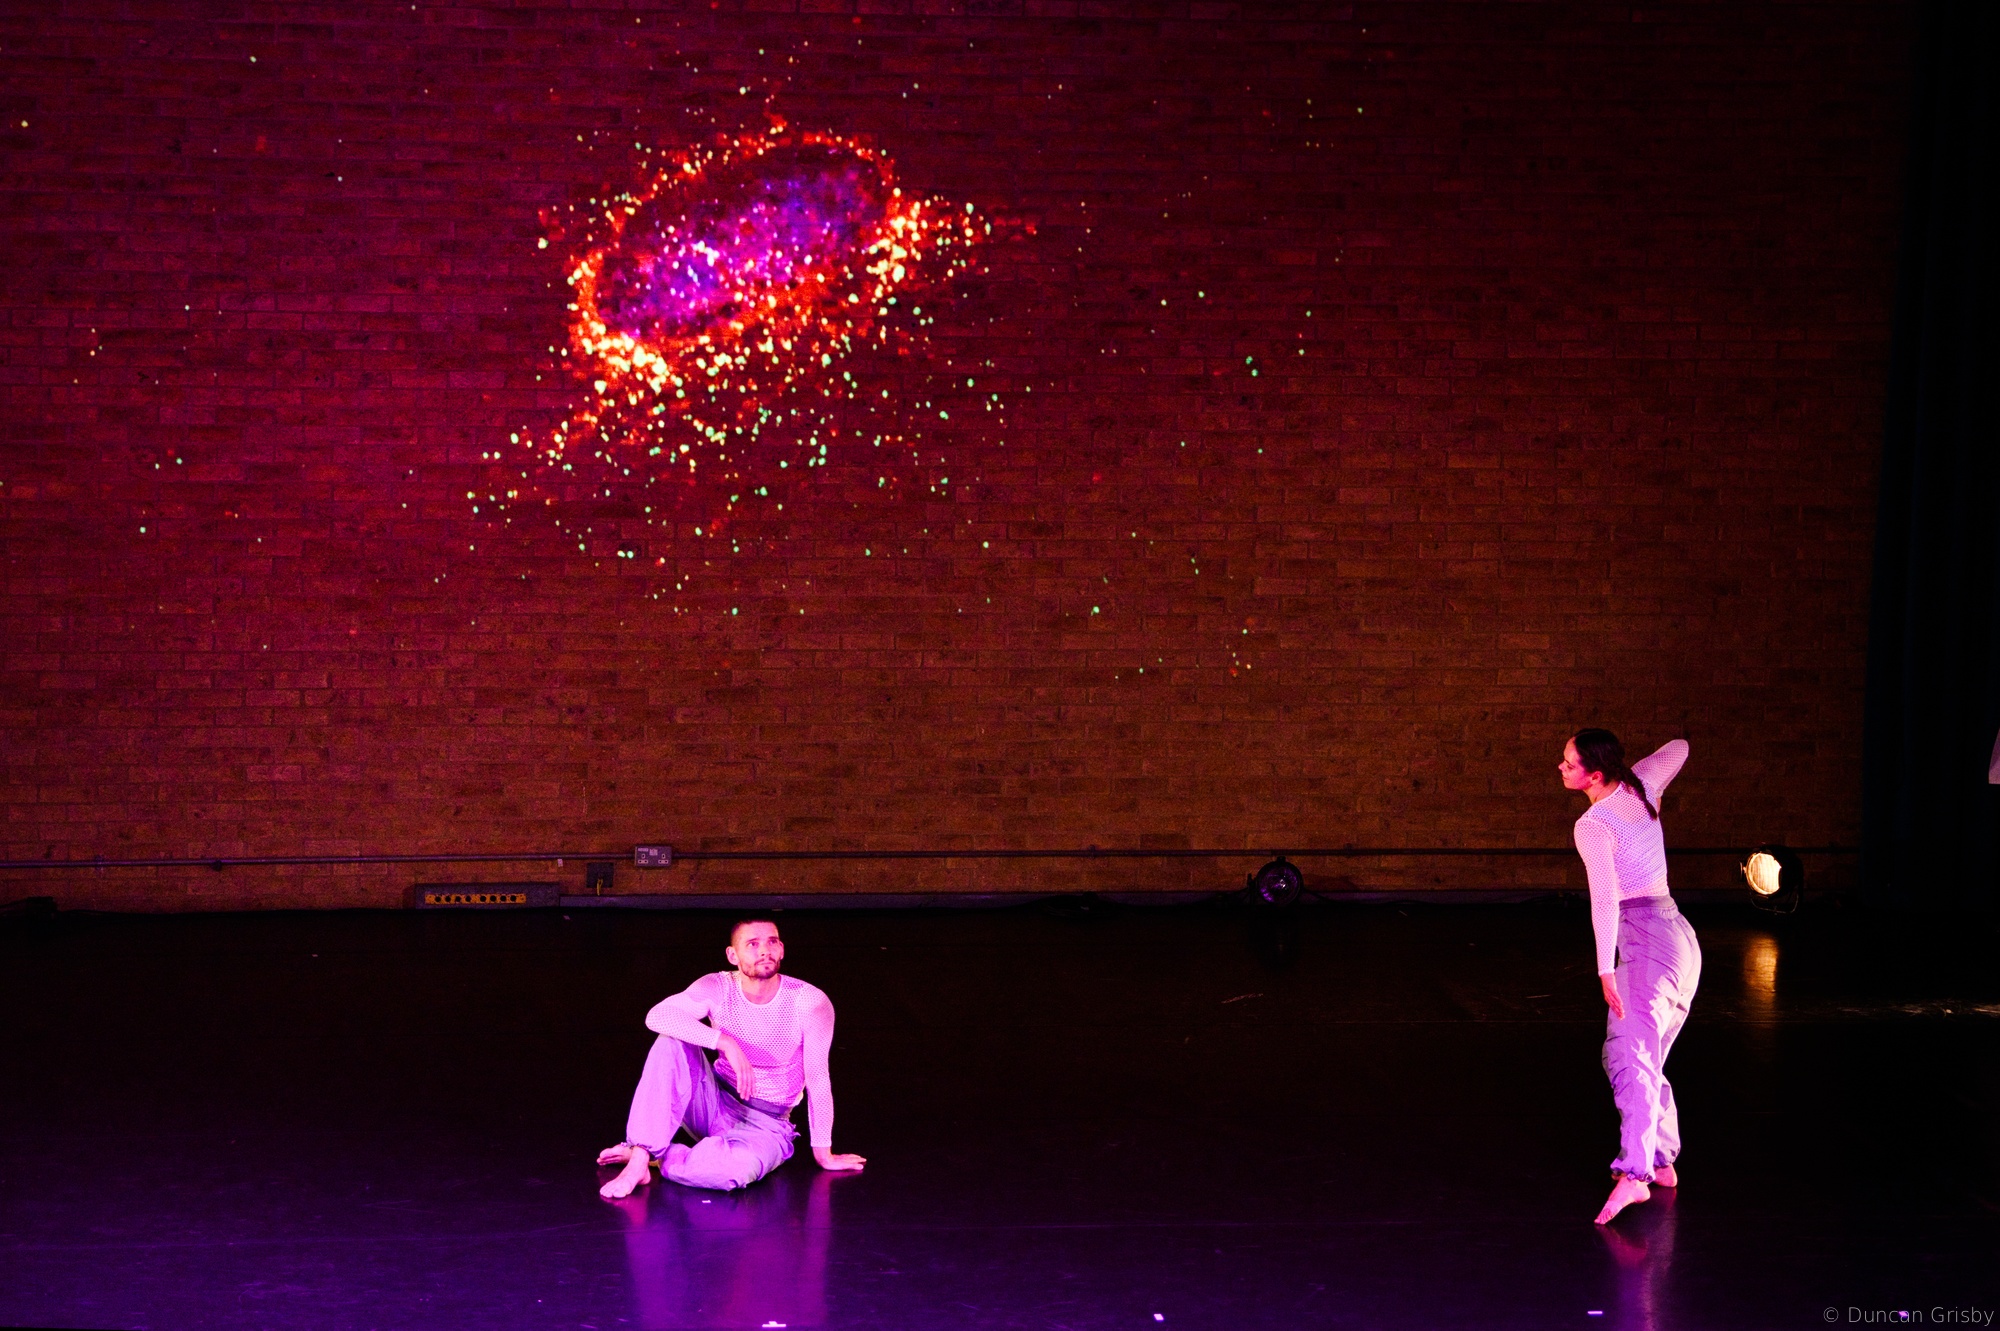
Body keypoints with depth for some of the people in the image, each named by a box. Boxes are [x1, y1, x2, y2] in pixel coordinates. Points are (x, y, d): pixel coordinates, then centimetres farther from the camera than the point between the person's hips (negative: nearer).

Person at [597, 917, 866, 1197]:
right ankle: (640, 1155, -27)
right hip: (715, 1103, 2)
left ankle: (650, 1155, -15)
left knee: (738, 1169, -38)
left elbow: (817, 1078, -12)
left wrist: (823, 1154, -6)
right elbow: (657, 1016, -28)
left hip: (764, 1125, -2)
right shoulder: (718, 989, -12)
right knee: (672, 1042, -25)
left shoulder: (809, 1002, -18)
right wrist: (726, 1043, -38)